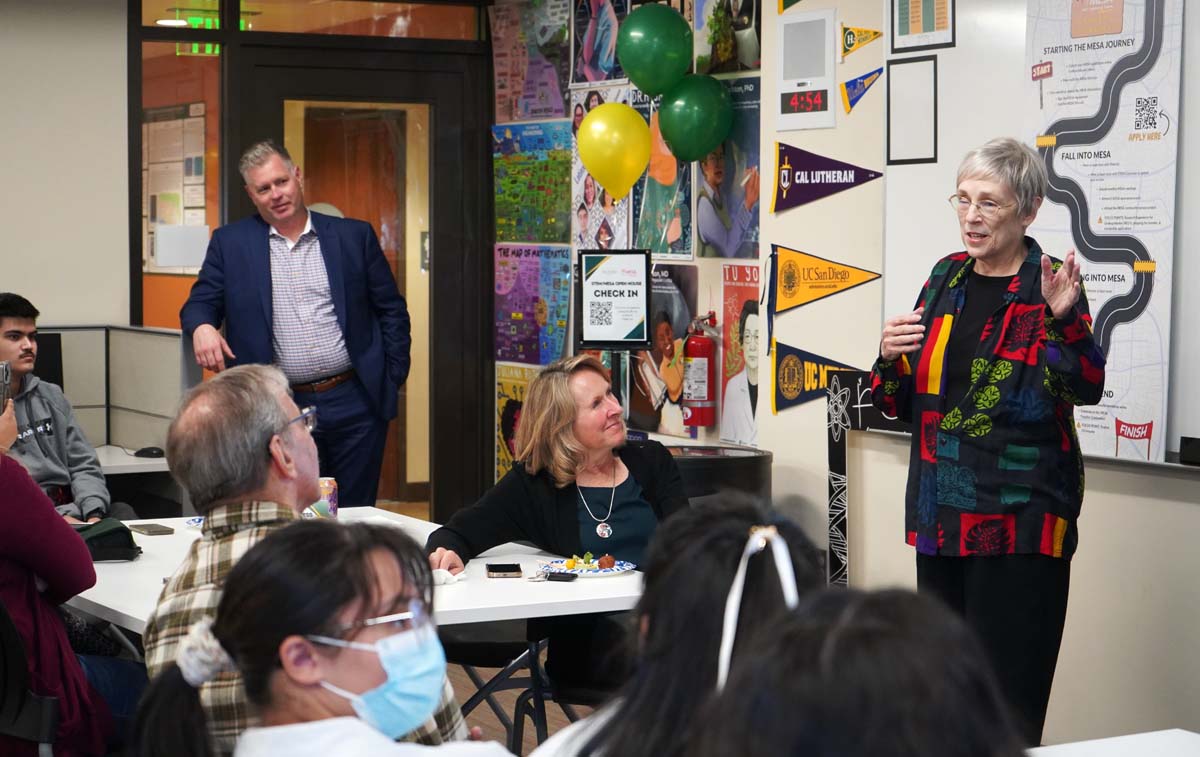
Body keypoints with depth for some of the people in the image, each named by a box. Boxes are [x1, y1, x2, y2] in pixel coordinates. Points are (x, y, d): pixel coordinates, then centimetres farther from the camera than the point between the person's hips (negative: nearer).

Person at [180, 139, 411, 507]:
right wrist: (201, 327, -20)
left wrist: (393, 380, 2)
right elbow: (201, 302, 3)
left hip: (354, 404, 0)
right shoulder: (230, 243, 7)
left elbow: (391, 311, 9)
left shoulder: (354, 236, 6)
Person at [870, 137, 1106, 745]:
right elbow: (901, 404, 16)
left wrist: (1065, 321, -39)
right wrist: (890, 359, -4)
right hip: (942, 515, 6)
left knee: (1007, 698, -3)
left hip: (1019, 522, -6)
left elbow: (1087, 387, -22)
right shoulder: (946, 278, 9)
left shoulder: (1049, 289, -7)